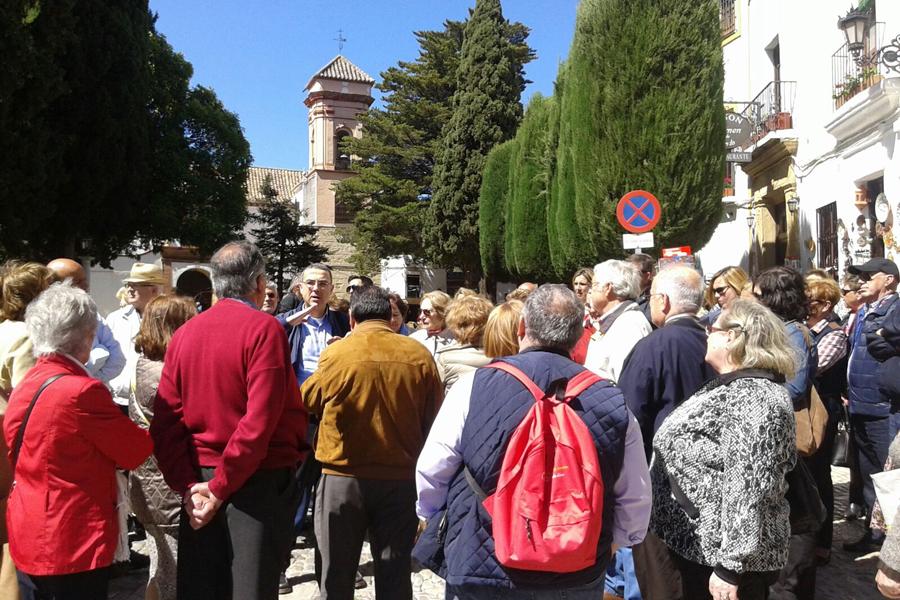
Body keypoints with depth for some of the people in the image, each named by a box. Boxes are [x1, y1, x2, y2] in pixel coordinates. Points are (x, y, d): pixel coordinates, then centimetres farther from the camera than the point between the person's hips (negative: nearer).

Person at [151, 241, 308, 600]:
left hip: (200, 484, 6)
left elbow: (165, 422, 0)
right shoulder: (264, 329, -12)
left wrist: (188, 486, -3)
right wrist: (221, 488, -13)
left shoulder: (184, 333, 5)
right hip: (258, 483, -5)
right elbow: (260, 421, -20)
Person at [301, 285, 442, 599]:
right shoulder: (420, 356, -5)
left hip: (344, 477, -1)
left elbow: (308, 400, 6)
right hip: (400, 478, 2)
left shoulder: (337, 353, -10)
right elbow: (434, 418, 2)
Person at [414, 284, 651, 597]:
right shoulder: (612, 403, -9)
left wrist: (430, 515, 17)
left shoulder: (474, 386, -13)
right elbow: (636, 509, -2)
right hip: (579, 581, 2)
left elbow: (429, 474, -5)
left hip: (480, 573, -1)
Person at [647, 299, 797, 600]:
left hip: (718, 553, -9)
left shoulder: (754, 399, -22)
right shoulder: (733, 386, 10)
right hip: (696, 542, 9)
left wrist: (730, 567, -25)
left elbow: (748, 490, -26)